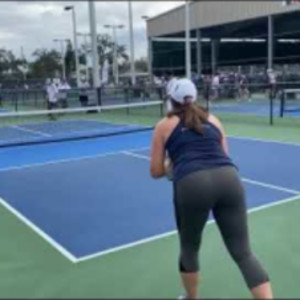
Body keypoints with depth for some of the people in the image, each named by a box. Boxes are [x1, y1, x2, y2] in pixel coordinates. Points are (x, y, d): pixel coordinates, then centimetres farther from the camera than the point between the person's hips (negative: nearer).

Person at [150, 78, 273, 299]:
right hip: (229, 178, 2)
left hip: (191, 184, -2)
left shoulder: (164, 126, 18)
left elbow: (156, 171, 18)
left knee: (189, 250, 23)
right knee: (244, 253, 7)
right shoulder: (213, 120, 26)